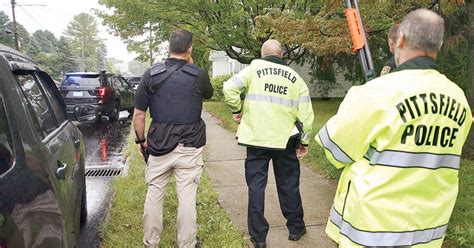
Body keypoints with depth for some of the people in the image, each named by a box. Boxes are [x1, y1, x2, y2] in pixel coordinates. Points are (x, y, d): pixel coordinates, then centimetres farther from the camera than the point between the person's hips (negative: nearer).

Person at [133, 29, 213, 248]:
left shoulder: (151, 74, -5)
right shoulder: (198, 75, -8)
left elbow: (138, 115, -3)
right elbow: (208, 94, 16)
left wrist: (141, 140, 11)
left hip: (159, 145, 2)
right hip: (189, 147, -1)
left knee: (154, 195, 15)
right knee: (187, 197, 7)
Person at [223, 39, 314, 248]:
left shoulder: (254, 69, -1)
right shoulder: (295, 78, 6)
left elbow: (230, 88, -15)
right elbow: (305, 114, 4)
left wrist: (237, 109, 0)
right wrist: (304, 140, 14)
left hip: (256, 139, -2)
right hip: (285, 141, 2)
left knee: (256, 186, 7)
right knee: (289, 185, 17)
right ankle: (296, 228, 31)